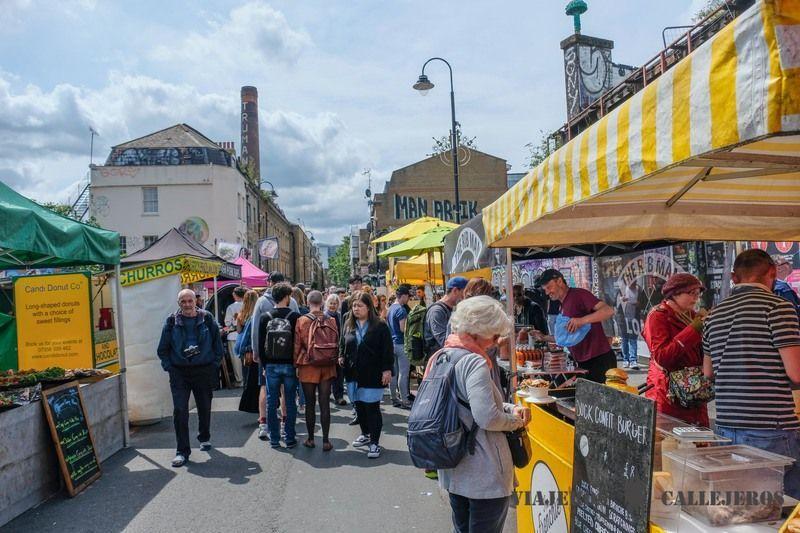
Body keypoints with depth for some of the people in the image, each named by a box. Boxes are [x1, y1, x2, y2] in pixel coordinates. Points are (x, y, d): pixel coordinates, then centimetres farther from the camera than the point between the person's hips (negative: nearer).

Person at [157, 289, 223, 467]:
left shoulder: (207, 319, 1)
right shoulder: (171, 322, 1)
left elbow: (218, 344, 7)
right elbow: (162, 349, 8)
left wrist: (215, 364, 0)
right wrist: (169, 366, -2)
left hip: (204, 371, 1)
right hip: (179, 373, 0)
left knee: (205, 408, 13)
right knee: (180, 411, -7)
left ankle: (204, 438, 38)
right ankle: (182, 451, 1)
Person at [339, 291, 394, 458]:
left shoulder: (380, 326, -6)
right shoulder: (348, 325, 8)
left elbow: (387, 350, -7)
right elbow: (342, 345, 21)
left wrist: (387, 369, -11)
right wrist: (341, 357, 3)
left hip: (372, 375, -5)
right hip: (353, 374, 5)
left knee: (372, 408, -3)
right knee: (359, 406, 14)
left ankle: (374, 442, 5)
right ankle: (365, 435, 33)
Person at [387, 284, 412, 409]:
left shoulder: (390, 308, 13)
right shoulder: (401, 310, -15)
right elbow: (403, 329, -19)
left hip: (391, 343, 9)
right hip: (401, 344, -9)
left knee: (393, 373, 12)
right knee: (403, 374, -4)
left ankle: (394, 398, 20)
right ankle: (404, 401, -1)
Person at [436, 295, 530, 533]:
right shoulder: (475, 363, -21)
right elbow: (487, 418, -27)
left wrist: (510, 408, 4)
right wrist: (516, 421, -9)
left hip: (452, 470, 9)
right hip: (483, 475, -9)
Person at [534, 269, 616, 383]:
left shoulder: (578, 294, -9)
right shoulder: (563, 307, 18)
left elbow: (608, 311, -22)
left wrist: (582, 320, -33)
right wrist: (544, 337, 17)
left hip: (599, 359, -9)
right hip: (584, 364, 9)